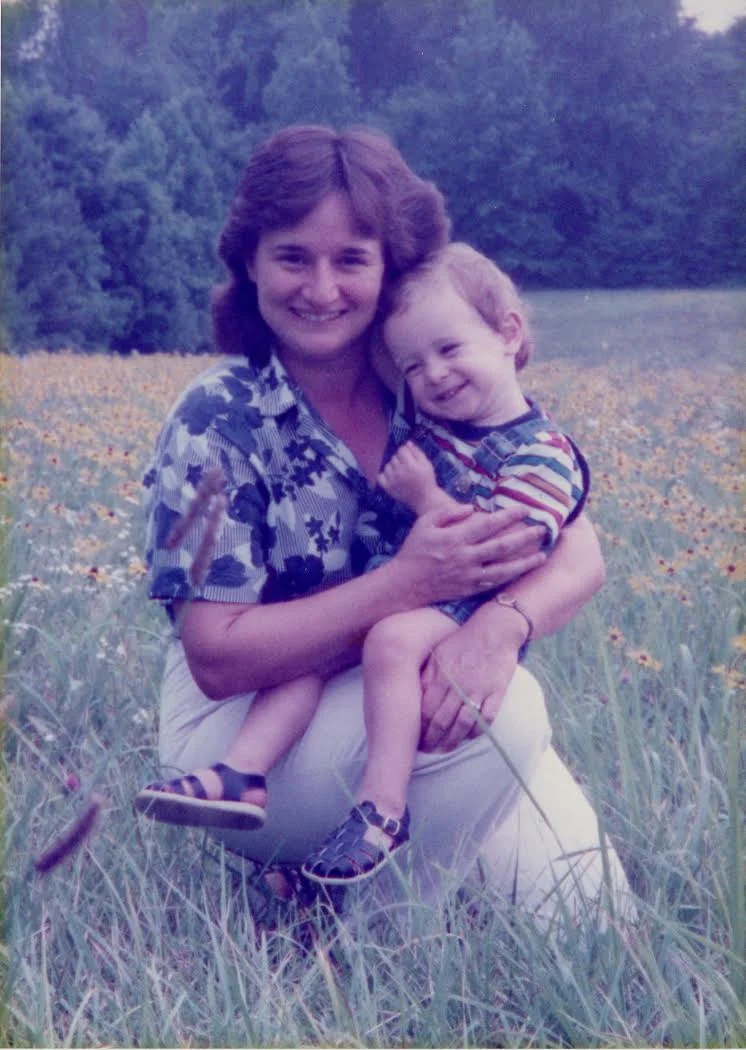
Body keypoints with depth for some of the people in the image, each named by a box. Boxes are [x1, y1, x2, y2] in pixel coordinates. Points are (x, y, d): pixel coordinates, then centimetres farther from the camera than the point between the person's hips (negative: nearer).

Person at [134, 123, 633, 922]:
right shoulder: (216, 426, -13)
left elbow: (579, 556, -8)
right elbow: (218, 658, -18)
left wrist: (503, 623, -31)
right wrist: (410, 583, -28)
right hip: (250, 734, -4)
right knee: (504, 713, -28)